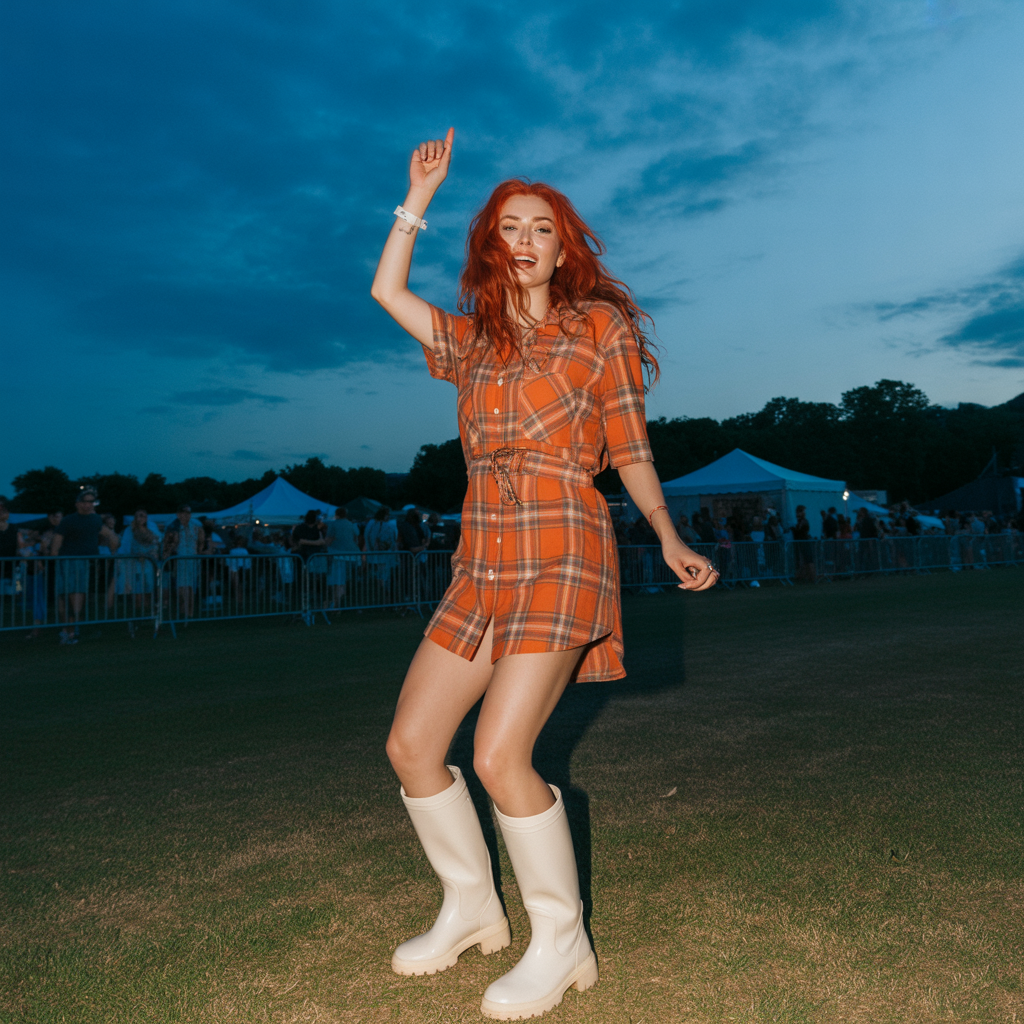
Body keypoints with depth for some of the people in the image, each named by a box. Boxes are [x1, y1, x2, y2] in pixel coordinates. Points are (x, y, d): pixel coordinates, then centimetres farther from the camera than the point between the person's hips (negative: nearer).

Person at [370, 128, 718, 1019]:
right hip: (481, 566, 6)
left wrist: (670, 542, -1)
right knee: (411, 745, 3)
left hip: (562, 556, -6)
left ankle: (562, 944, 4)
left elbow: (631, 453, 5)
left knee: (499, 756, -17)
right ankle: (472, 910, 23)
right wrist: (420, 197, 19)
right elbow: (388, 290, 20)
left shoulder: (602, 328, 4)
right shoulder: (474, 342, 18)